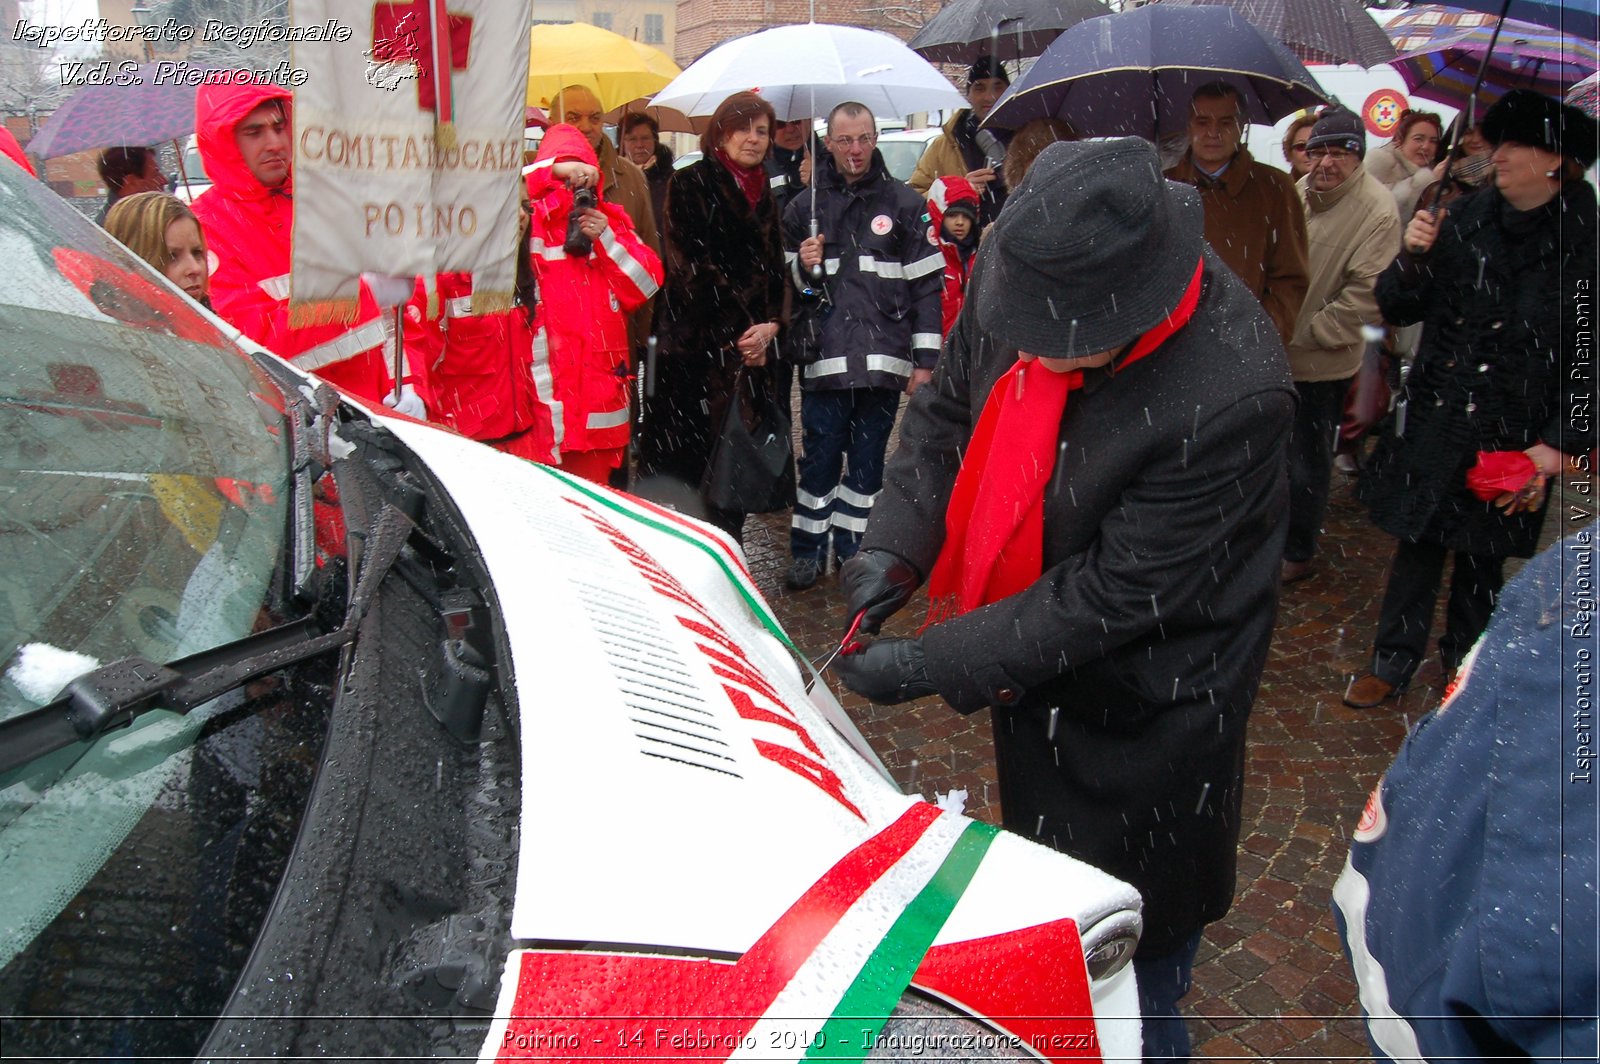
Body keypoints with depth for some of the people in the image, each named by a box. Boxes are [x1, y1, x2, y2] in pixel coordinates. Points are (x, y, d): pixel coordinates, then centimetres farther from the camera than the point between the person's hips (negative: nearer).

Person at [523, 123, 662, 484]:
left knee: (596, 481, 8)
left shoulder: (611, 220, 15)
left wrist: (606, 238, -6)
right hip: (547, 383, -3)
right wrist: (556, 168, -14)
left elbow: (646, 285, 6)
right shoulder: (532, 220, 5)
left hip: (602, 381, 4)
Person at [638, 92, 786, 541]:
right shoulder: (692, 183, 1)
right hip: (697, 348, -5)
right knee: (685, 462, -7)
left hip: (753, 348, 6)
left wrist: (770, 326, -2)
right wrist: (737, 333, -10)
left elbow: (774, 269, 17)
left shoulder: (764, 193, 19)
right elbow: (693, 267, -7)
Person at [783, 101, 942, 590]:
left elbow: (926, 284, 4)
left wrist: (924, 358, -1)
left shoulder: (903, 203, 6)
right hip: (823, 357, 0)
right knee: (819, 457, 3)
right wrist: (802, 266, -8)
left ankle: (854, 550, 21)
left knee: (868, 460, 8)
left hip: (883, 358, 0)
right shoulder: (805, 206, 9)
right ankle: (808, 552, 15)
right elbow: (787, 283, 16)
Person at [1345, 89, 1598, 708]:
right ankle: (1394, 662, 21)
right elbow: (1397, 310, 3)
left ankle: (1466, 667, 32)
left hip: (1515, 437, -1)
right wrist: (1414, 258, -16)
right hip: (1433, 419, 1)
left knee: (1484, 554, 13)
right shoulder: (1463, 221, -1)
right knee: (1418, 542, 7)